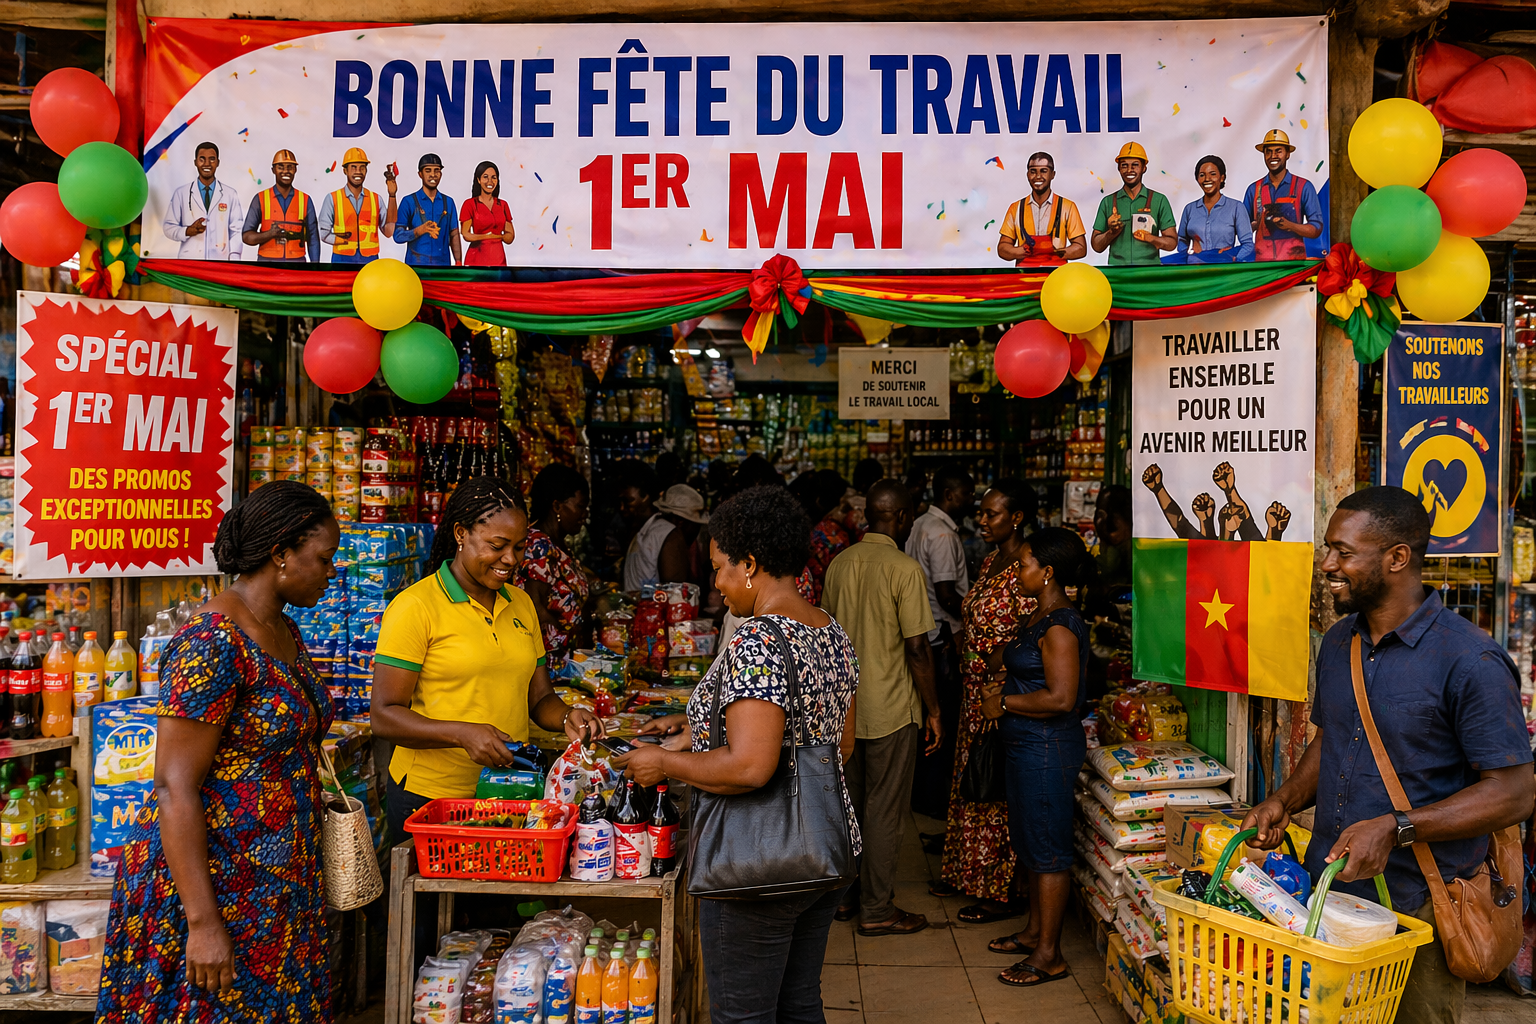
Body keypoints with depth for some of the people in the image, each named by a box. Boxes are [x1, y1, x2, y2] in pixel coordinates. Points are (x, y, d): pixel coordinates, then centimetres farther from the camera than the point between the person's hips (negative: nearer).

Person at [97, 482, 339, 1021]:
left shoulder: (285, 632, 8)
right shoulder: (212, 643, -21)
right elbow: (174, 789, -22)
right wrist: (202, 923, -23)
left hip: (278, 880, 9)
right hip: (215, 880, -9)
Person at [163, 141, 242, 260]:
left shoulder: (231, 195, 8)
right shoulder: (181, 194, 8)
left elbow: (236, 232, 5)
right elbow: (169, 228, 8)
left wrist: (234, 257, -6)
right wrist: (187, 231, -12)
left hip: (220, 258, 0)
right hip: (189, 259, 0)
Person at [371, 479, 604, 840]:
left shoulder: (521, 604, 9)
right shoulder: (415, 607, -10)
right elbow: (385, 716, -13)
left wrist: (566, 718, -9)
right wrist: (462, 733, -26)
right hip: (429, 797, -5)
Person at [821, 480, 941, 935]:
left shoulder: (839, 564, 4)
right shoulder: (904, 568, -15)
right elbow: (917, 649, -16)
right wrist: (932, 710, -6)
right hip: (891, 709, -6)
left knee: (848, 801, 16)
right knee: (884, 809, 4)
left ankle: (844, 893, 27)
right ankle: (876, 909, 13)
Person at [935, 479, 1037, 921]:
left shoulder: (1026, 569, -19)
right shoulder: (990, 561, 9)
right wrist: (967, 667, 14)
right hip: (976, 690, 9)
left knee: (998, 790, 1)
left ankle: (1002, 892, 14)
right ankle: (967, 872, 34)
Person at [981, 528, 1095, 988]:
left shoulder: (1060, 627, -21)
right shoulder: (1040, 617, 11)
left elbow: (1061, 698, -27)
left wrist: (1004, 702, -17)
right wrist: (1006, 667, 6)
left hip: (1048, 747, -11)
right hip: (1026, 745, 11)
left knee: (1047, 850, 0)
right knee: (1029, 842, 20)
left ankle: (1049, 955, 10)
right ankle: (1035, 931, 34)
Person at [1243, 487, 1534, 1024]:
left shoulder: (1471, 661, -17)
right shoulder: (1338, 642, 7)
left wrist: (1396, 829, -25)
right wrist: (1285, 801, 2)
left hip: (1418, 907, -6)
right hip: (1326, 887, 6)